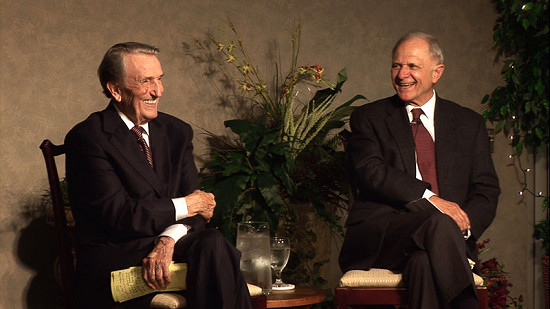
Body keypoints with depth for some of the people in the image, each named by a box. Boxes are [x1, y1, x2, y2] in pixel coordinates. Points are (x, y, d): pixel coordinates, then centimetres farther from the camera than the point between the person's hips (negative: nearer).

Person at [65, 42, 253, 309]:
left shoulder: (177, 132, 13)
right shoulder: (87, 137, -6)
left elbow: (196, 201, 2)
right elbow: (119, 217, -14)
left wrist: (169, 241, -19)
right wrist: (185, 206, -6)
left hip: (172, 246, 5)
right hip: (113, 255, -5)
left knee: (212, 244, -30)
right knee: (216, 249, -29)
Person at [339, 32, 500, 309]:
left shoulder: (469, 123, 20)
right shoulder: (368, 117, 14)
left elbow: (486, 191, 14)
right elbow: (369, 172, -5)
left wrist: (463, 226, -9)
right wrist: (429, 199, -18)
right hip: (379, 232, -1)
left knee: (424, 261, -37)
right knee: (438, 223, -35)